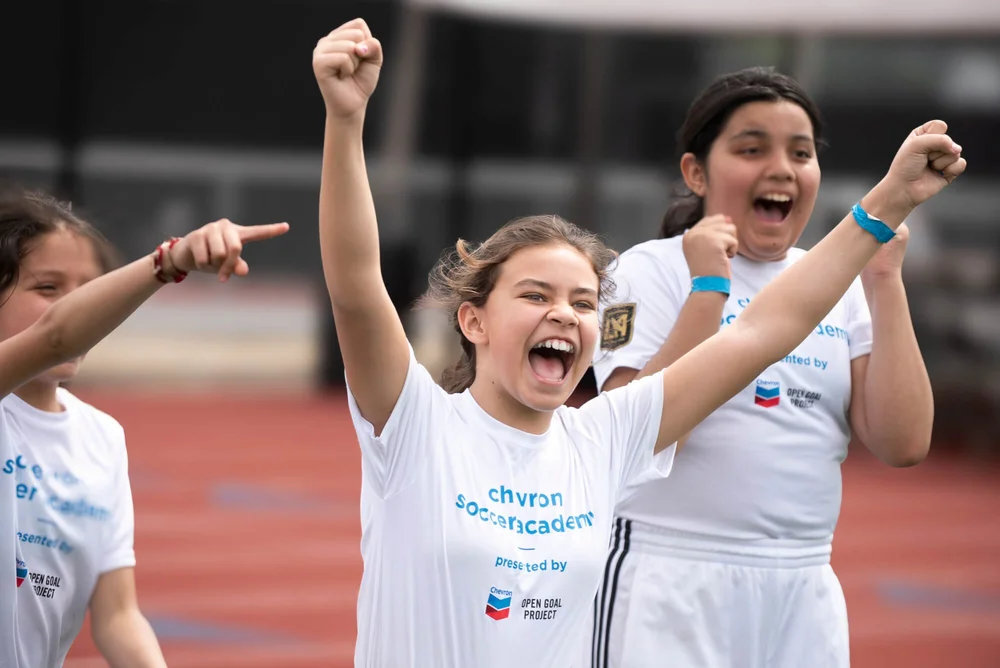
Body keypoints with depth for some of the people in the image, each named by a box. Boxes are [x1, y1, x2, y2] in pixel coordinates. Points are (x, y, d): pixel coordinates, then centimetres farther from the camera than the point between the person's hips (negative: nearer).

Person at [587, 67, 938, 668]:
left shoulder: (840, 284, 8)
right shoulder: (650, 271, -3)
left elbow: (902, 444, -3)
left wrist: (885, 280, -6)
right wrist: (709, 287, -19)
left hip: (805, 590, 4)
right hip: (671, 585, -4)